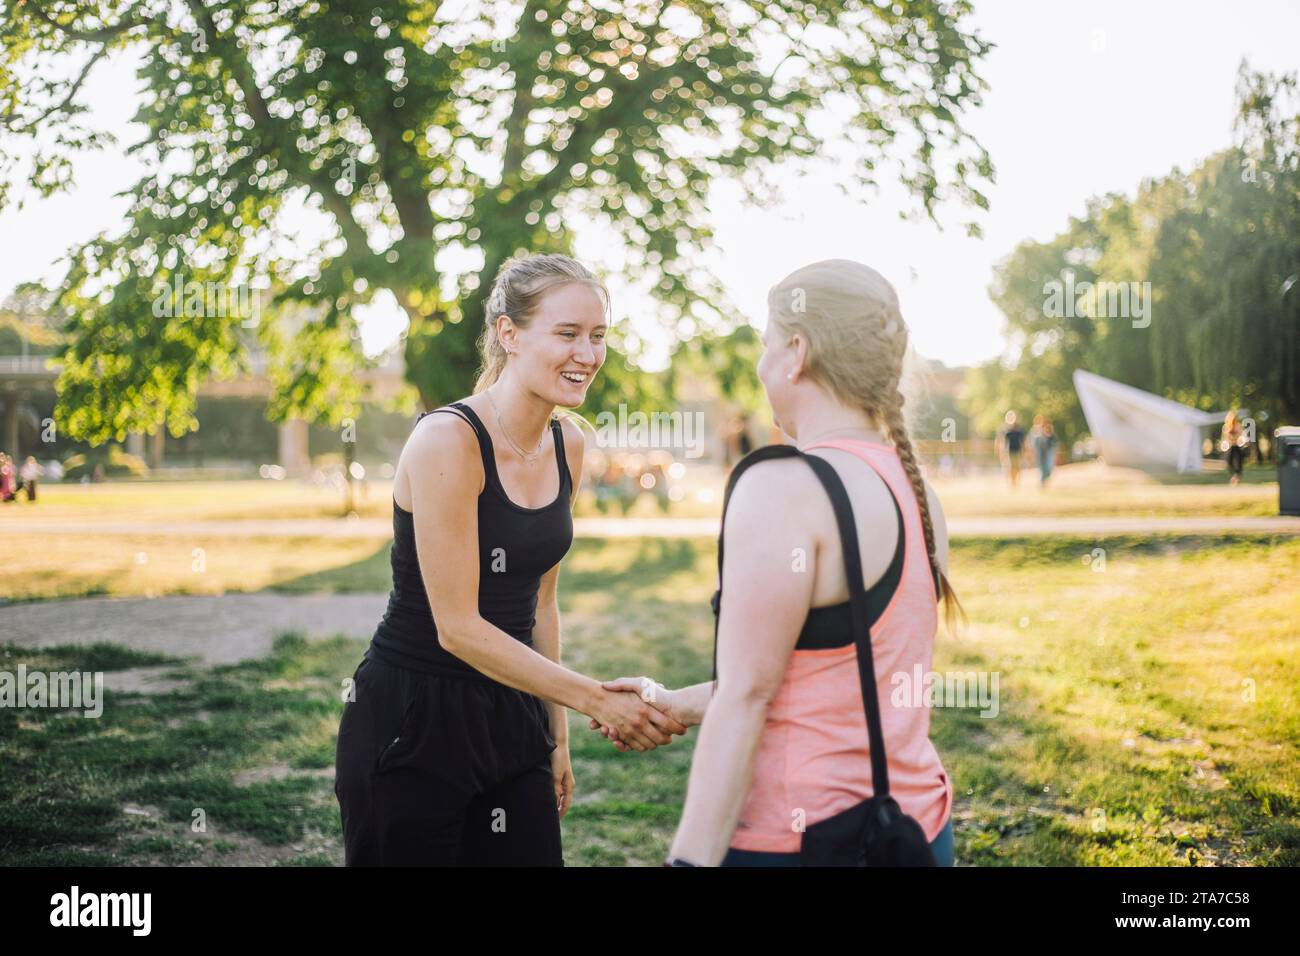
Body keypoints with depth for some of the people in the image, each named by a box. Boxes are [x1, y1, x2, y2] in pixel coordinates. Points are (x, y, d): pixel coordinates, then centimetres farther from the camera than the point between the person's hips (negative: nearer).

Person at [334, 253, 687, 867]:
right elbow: (457, 626, -21)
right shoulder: (447, 440, -19)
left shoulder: (567, 447, 4)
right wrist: (594, 700, -23)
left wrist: (557, 733, 15)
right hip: (412, 723, -6)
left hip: (511, 719, 7)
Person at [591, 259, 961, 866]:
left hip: (799, 841, -8)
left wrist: (690, 856, -17)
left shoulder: (783, 490, -17)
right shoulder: (912, 487, 9)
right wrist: (685, 706, 21)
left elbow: (746, 698, -19)